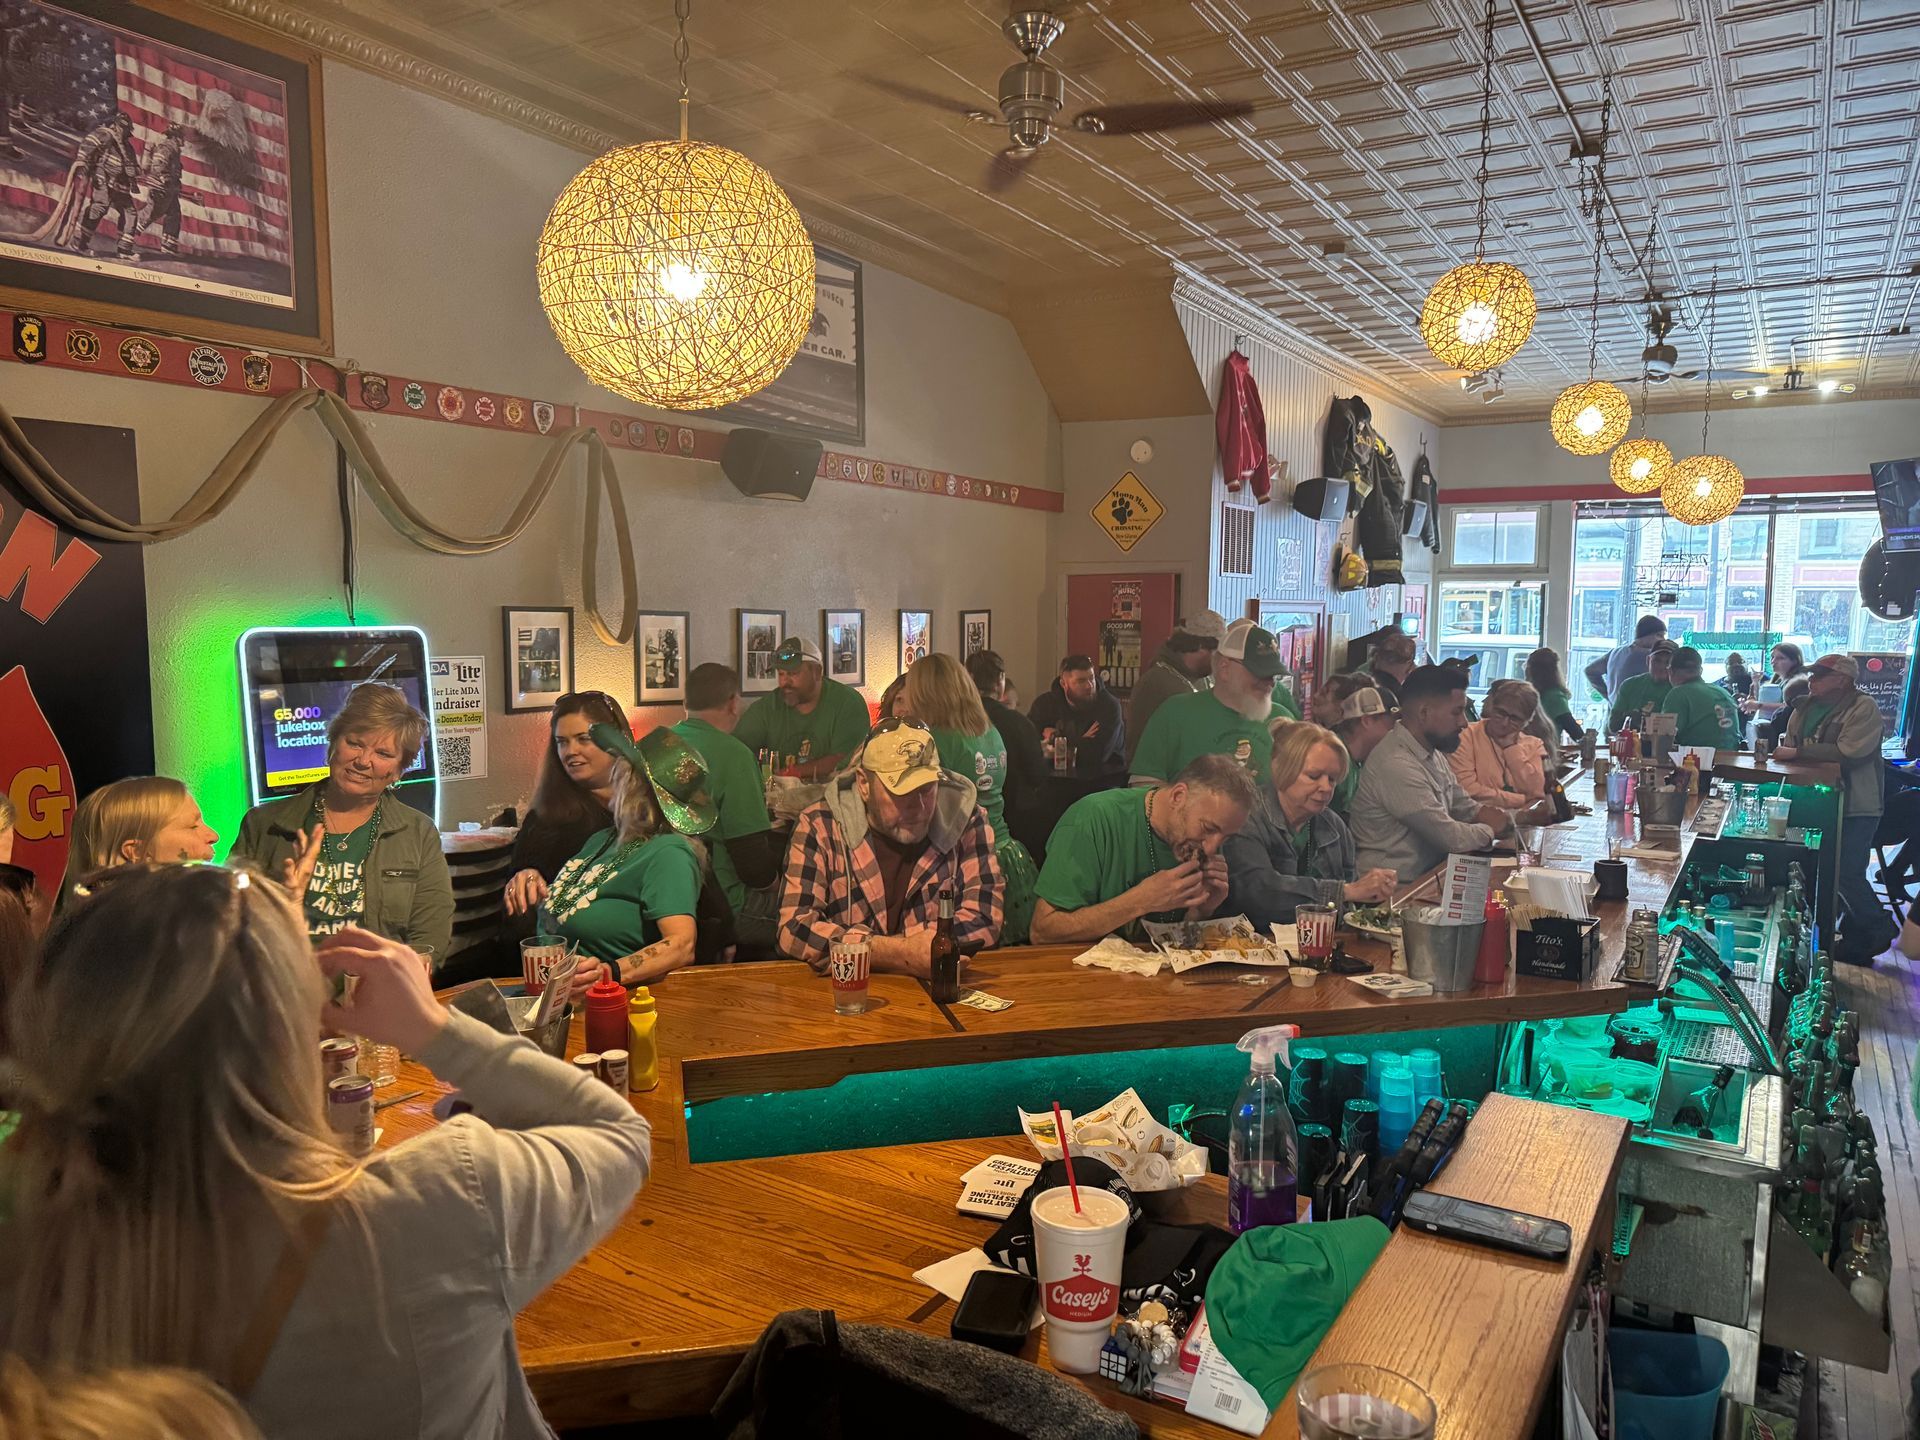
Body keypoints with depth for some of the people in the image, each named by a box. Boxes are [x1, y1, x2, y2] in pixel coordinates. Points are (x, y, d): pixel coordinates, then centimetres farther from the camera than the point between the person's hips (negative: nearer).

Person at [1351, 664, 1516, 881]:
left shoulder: (1434, 753, 8)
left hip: (1427, 872, 9)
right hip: (1394, 886, -9)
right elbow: (1451, 838, -19)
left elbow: (1465, 807, 18)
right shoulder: (1397, 765, -23)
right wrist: (1490, 830, 1)